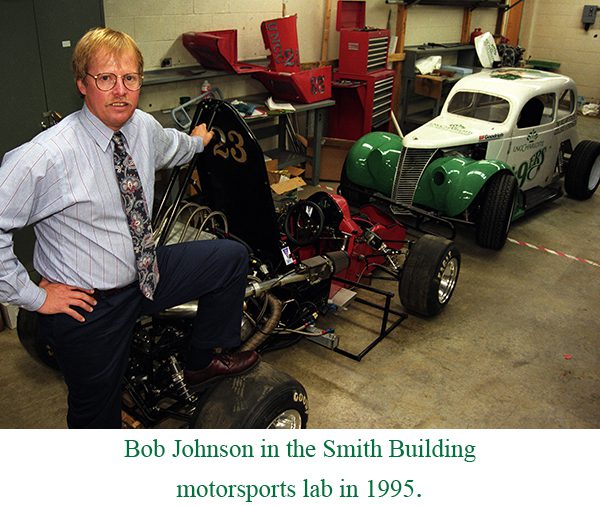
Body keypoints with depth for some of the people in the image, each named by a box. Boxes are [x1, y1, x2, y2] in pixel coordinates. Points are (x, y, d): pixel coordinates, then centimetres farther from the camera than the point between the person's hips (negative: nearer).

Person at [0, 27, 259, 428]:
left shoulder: (144, 128, -4)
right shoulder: (45, 157, -26)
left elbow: (169, 145, 22)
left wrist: (196, 141, 42)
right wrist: (33, 295, -18)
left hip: (147, 272, 6)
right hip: (87, 306, -6)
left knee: (233, 256, 7)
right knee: (97, 413, 12)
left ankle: (205, 360, 21)